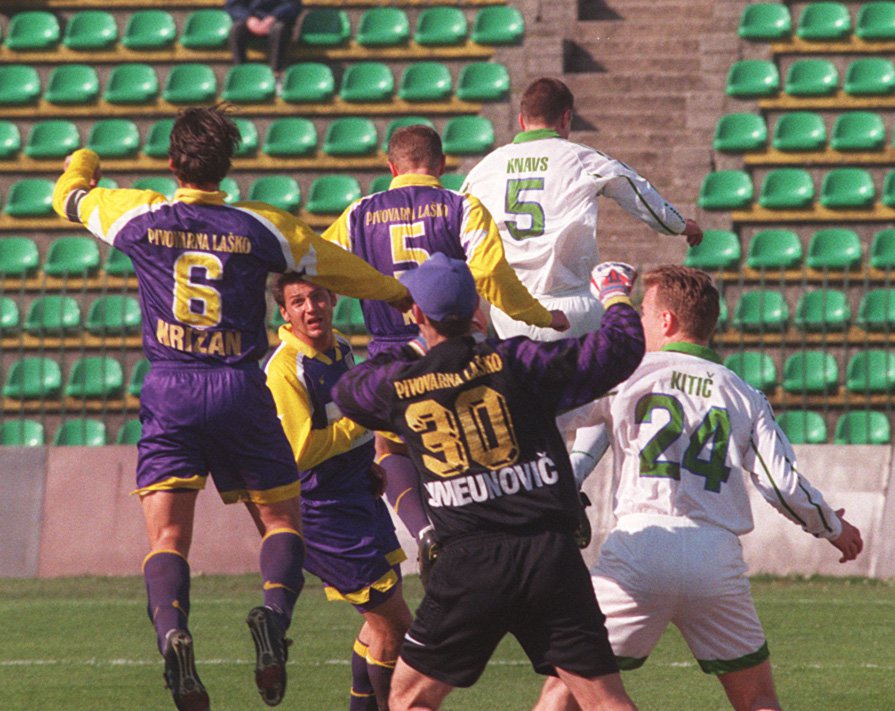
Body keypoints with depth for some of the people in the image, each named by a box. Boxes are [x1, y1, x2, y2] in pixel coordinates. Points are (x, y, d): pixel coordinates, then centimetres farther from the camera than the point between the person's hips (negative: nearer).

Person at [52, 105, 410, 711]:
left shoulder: (139, 217, 1)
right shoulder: (262, 227, 1)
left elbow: (70, 198, 22)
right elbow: (341, 268, 16)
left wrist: (83, 162, 46)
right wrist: (400, 295, 35)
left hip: (169, 393, 0)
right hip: (240, 390, 0)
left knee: (167, 537, -3)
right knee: (281, 520, 11)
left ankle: (172, 633, -31)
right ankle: (274, 612, -18)